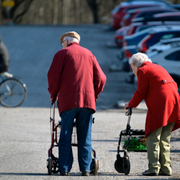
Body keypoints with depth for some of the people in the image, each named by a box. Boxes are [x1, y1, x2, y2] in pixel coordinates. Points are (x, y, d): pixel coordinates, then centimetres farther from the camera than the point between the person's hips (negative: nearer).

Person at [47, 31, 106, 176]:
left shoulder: (62, 53, 5)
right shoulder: (89, 54, 16)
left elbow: (53, 76, -3)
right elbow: (101, 78, 10)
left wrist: (53, 95, 11)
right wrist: (94, 95, 21)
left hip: (67, 101, -3)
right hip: (87, 100, 3)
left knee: (65, 137, 0)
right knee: (85, 137, 5)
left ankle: (64, 169, -4)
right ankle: (86, 168, 0)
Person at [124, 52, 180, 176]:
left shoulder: (142, 71, 2)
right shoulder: (158, 68, 26)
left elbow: (140, 93, -2)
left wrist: (131, 104, 13)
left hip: (158, 106, -8)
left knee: (153, 138, -5)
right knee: (165, 139, 12)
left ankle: (154, 167, -11)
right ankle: (166, 168, 9)